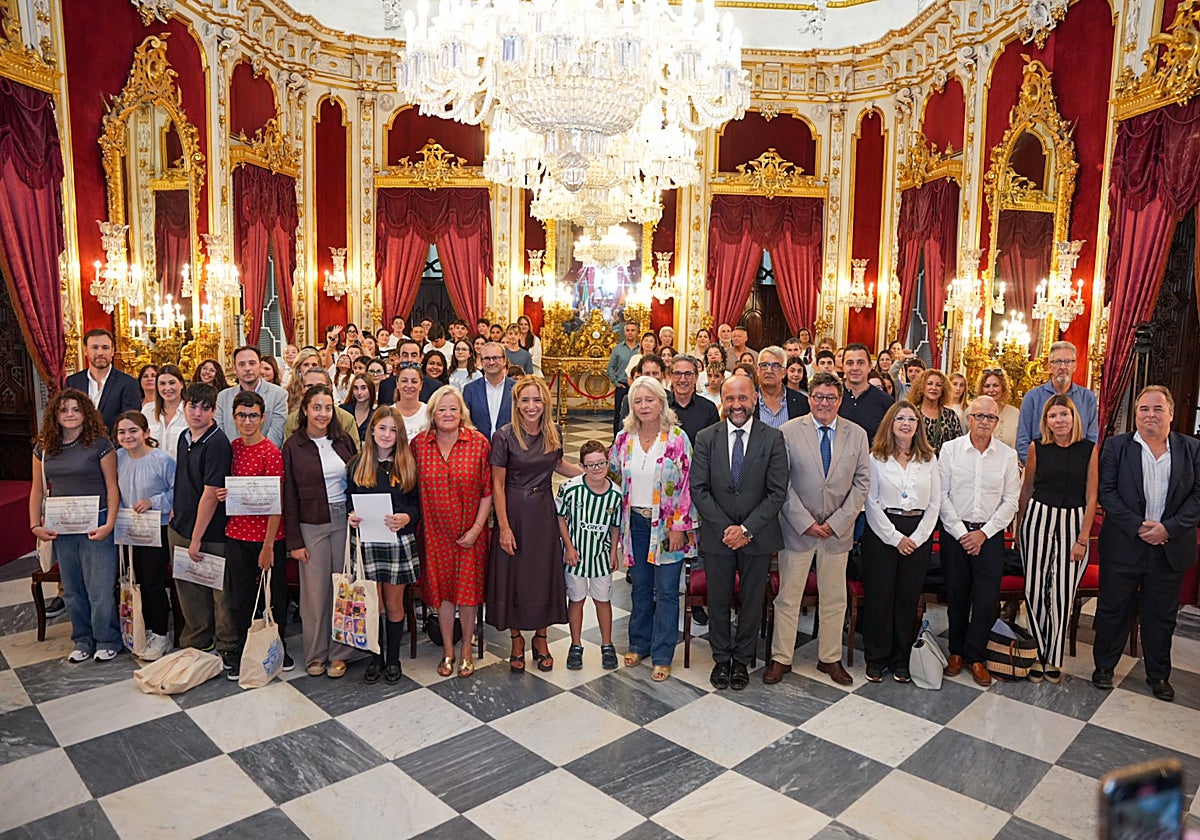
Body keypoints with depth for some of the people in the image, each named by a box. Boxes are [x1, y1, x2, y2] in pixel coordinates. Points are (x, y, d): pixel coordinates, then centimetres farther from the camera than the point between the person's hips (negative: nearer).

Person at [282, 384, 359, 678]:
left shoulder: (344, 440, 5)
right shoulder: (293, 446, -2)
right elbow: (289, 496, -2)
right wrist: (294, 540, -5)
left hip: (345, 521, 2)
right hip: (312, 526, -2)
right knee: (315, 591, 3)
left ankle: (339, 653, 19)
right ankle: (315, 655, 20)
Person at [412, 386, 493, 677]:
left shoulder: (479, 443, -8)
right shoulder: (419, 444, -3)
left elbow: (488, 491, -5)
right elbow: (413, 487, 5)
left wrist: (477, 527, -9)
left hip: (470, 531, -1)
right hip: (435, 530, 2)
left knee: (468, 588, 7)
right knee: (442, 588, 11)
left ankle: (466, 649, 28)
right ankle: (447, 649, 29)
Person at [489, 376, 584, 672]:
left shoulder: (553, 433, 1)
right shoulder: (504, 436, -12)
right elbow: (497, 484, -10)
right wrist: (504, 527, -13)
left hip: (544, 511, 4)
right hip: (514, 512, -3)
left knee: (544, 573, 10)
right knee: (514, 574, 6)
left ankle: (541, 638, 28)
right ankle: (516, 640, 25)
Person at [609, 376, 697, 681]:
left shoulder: (677, 438, -10)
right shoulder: (624, 438, 2)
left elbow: (686, 485, -11)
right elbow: (612, 472, 16)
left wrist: (679, 526, -13)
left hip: (667, 524, -4)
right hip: (636, 522, 4)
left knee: (666, 591, 3)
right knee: (640, 587, 15)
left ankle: (662, 656, 14)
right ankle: (639, 644, 31)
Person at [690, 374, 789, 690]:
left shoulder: (773, 438, -5)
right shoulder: (706, 438, -2)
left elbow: (777, 492, -8)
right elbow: (698, 489, -5)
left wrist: (746, 528, -15)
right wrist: (725, 528, -13)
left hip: (758, 535, 0)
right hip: (717, 535, 1)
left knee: (752, 602, 12)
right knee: (718, 601, 12)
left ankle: (742, 660, 31)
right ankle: (721, 659, 31)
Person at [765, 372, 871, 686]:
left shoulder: (857, 435, 3)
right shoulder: (789, 431, -5)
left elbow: (862, 481, 1)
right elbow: (781, 483, -7)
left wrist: (837, 522, -7)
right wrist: (805, 522, -12)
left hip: (838, 529, 2)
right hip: (797, 528, -2)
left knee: (835, 598, 12)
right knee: (788, 597, 5)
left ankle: (830, 658, 28)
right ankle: (781, 658, 19)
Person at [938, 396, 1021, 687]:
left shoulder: (1008, 456, 1)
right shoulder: (950, 449, -1)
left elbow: (1011, 501, 1)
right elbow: (942, 495, -3)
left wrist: (984, 533, -7)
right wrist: (960, 532, -8)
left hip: (990, 535, 1)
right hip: (955, 532, 0)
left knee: (986, 598, -1)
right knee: (956, 595, 7)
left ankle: (975, 656, 15)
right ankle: (956, 651, 23)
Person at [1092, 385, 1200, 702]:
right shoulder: (1117, 446, -1)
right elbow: (1106, 492, -6)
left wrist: (1169, 527, -14)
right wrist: (1137, 526, -15)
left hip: (1171, 549, 1)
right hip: (1123, 545, -1)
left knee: (1162, 615, 13)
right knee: (1114, 610, 9)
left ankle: (1159, 675, 29)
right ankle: (1104, 665, 23)